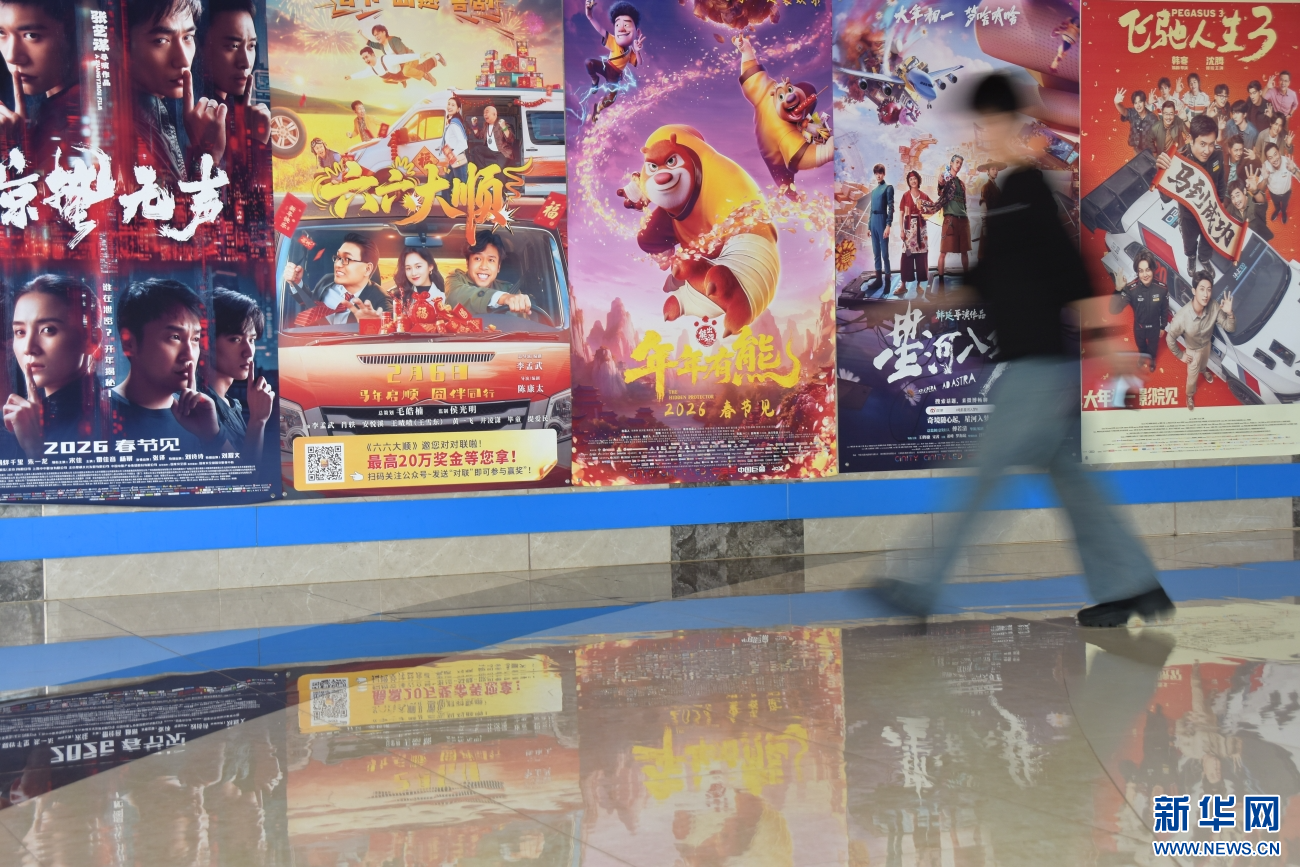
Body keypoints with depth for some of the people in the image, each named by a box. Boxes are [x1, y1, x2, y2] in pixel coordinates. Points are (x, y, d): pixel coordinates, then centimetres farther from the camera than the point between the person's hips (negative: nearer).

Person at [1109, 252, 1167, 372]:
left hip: (1154, 326, 0)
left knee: (1153, 346, 29)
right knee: (1141, 345, 30)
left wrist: (1162, 327, 3)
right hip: (1139, 326, 0)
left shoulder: (1162, 289, -29)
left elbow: (1164, 310, -10)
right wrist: (1118, 291, -56)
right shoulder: (1131, 289, -33)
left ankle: (1151, 359, 61)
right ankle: (1142, 357, 63)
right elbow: (1114, 310, -42)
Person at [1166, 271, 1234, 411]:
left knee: (1204, 363, 37)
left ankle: (1203, 370, 73)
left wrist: (1229, 313, -44)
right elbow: (1170, 338, -27)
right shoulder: (1182, 316, -44)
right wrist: (1180, 355, -12)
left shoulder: (1214, 308, -35)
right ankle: (1190, 395, 55)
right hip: (1193, 350, -3)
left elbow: (1230, 328, -22)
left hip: (1207, 344, 3)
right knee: (1193, 376, 23)